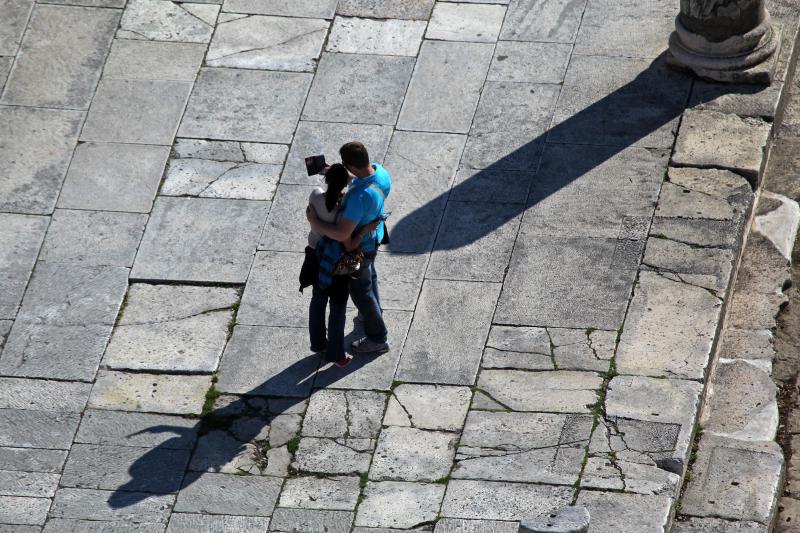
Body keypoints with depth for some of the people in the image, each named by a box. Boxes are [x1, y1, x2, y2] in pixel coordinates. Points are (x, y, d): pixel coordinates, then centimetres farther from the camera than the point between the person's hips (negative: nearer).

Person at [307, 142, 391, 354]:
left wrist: (314, 221, -30)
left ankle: (377, 339, 32)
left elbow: (341, 234, -44)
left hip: (359, 247, -8)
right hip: (373, 236, 8)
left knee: (360, 289, 15)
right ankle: (374, 312, 60)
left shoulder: (360, 197, -45)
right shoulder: (379, 171, -20)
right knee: (369, 275, 34)